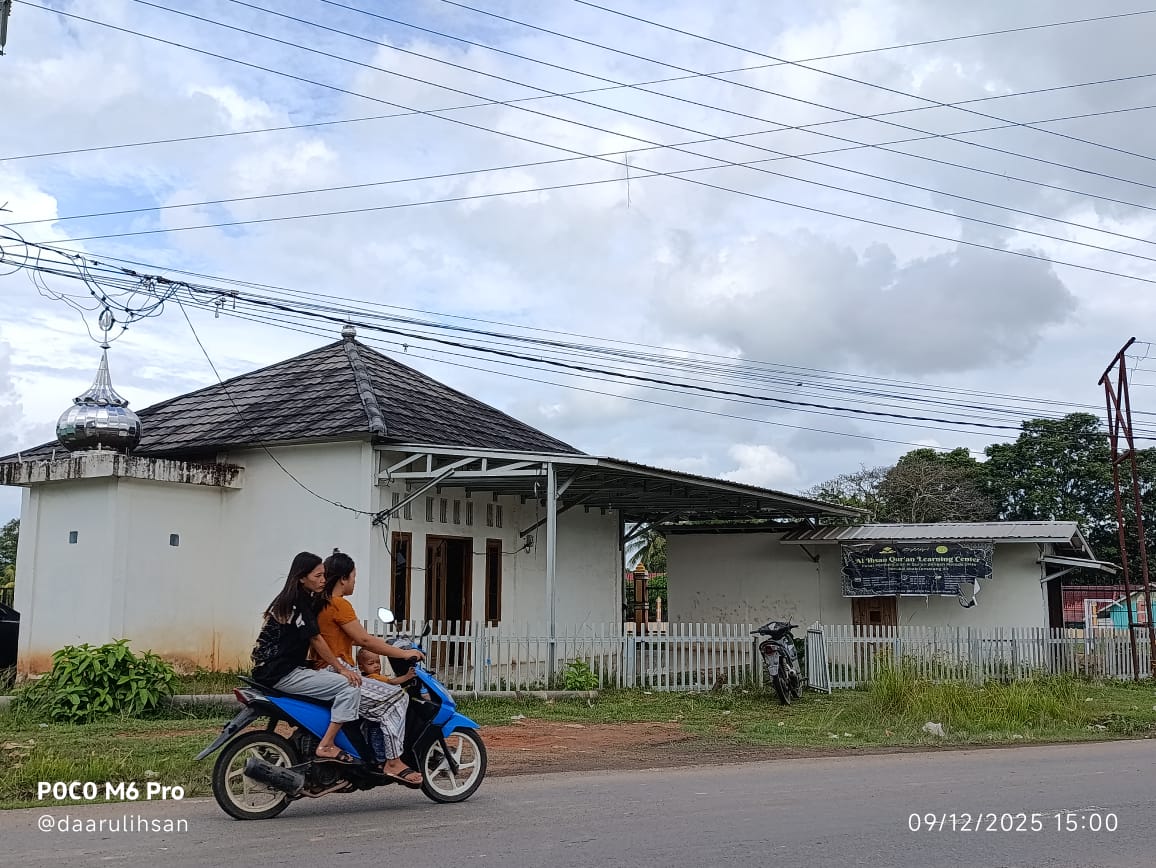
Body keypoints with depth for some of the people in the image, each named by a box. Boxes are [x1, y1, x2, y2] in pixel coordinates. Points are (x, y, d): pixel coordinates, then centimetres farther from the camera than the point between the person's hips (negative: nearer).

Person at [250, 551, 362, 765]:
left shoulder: (306, 600, 17)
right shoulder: (298, 603, -13)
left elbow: (312, 641, 18)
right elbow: (316, 639, -13)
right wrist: (340, 669, -8)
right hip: (281, 673, -10)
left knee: (354, 676, 9)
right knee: (349, 685, -18)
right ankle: (326, 747, -16)